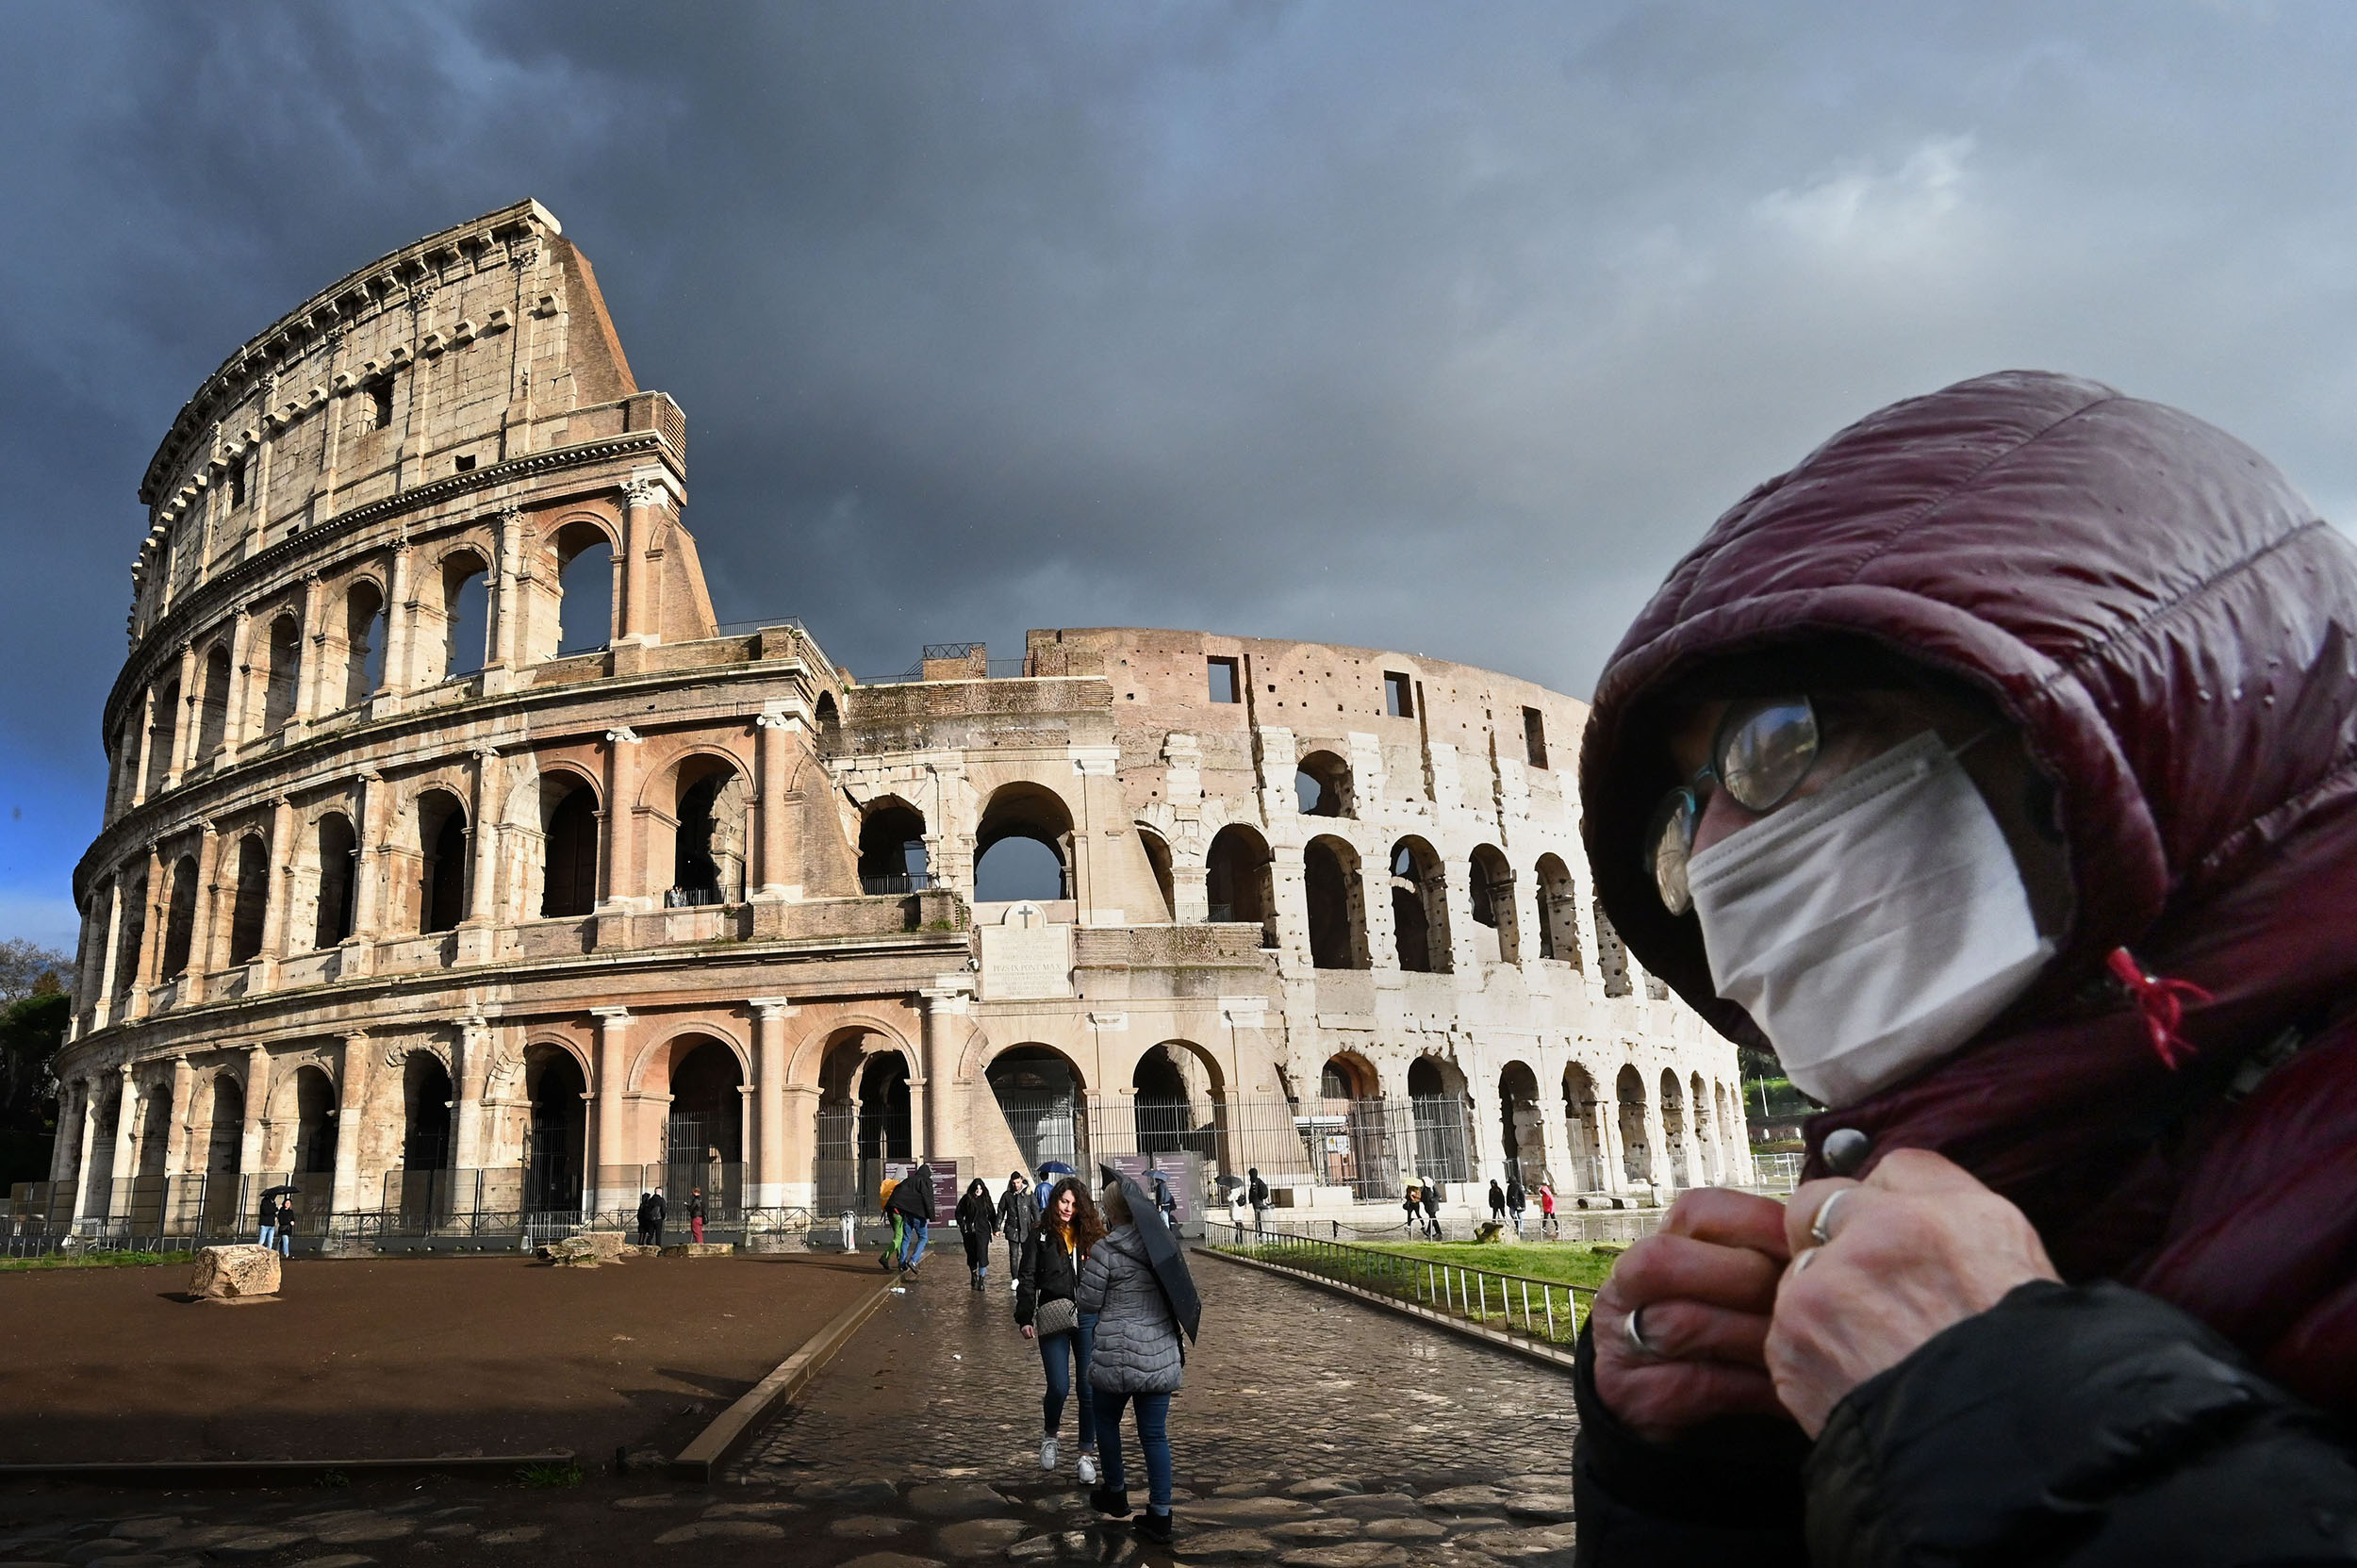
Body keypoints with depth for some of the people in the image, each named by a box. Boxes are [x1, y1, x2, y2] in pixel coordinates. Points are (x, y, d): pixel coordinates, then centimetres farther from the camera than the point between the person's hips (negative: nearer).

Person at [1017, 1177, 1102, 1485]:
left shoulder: (1091, 1235, 8)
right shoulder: (1040, 1237, 3)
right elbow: (1026, 1279, 2)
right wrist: (1025, 1318, -7)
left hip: (1089, 1318, 2)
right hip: (1054, 1319, -2)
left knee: (1089, 1388, 2)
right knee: (1059, 1388, -5)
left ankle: (1087, 1454, 15)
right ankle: (1050, 1436, 25)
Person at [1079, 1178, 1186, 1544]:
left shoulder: (1105, 1251, -13)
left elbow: (1088, 1303, -6)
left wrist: (1085, 1270, 8)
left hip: (1118, 1355, -5)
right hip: (1161, 1355, 5)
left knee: (1106, 1419, 20)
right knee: (1154, 1432, 8)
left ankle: (1116, 1493, 32)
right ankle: (1160, 1515, 8)